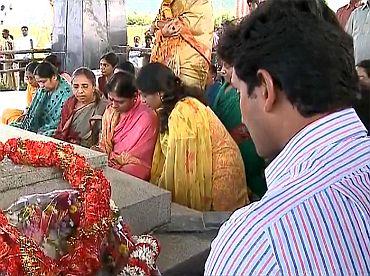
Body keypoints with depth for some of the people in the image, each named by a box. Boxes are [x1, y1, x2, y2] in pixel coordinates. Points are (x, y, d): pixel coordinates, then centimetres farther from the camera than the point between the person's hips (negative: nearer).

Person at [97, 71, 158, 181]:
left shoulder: (147, 117, -16)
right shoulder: (110, 111, 8)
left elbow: (136, 158, -12)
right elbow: (104, 145, 15)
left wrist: (110, 157, -12)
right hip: (109, 165, 7)